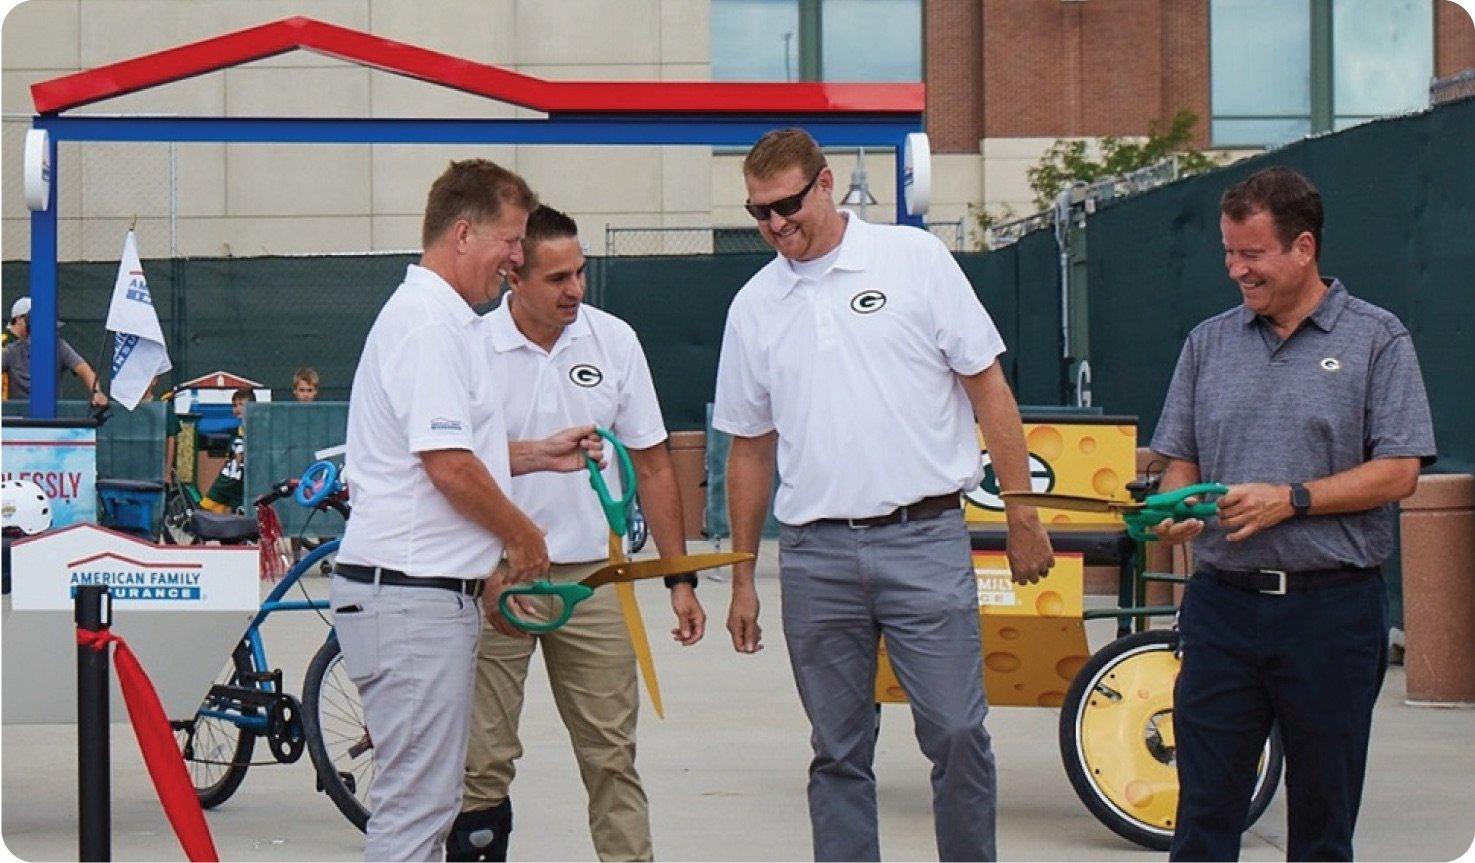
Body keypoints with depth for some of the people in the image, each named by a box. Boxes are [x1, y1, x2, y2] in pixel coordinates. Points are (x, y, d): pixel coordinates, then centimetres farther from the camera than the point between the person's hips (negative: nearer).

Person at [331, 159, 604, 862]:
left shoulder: (444, 319, 20)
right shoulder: (428, 323, -14)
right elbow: (448, 464, -20)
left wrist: (540, 454, 22)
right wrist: (523, 536, -6)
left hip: (431, 591, 11)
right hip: (412, 593, -11)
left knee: (427, 802, 14)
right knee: (415, 804, -8)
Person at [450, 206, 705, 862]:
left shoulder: (614, 341, 3)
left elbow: (652, 464, 8)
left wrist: (680, 578, 4)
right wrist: (488, 581, -14)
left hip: (593, 575, 2)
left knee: (611, 756, 5)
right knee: (483, 760, 0)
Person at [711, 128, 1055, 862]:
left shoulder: (915, 259, 1)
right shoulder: (754, 306, 10)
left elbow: (988, 389, 2)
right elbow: (749, 449, 16)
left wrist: (1022, 513, -2)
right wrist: (742, 577, 15)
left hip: (924, 539, -3)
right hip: (814, 554, 3)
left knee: (956, 733, -5)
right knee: (838, 753, 8)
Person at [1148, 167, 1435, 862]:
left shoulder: (1377, 340, 0)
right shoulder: (1209, 343, 12)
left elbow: (1397, 472, -6)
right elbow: (1179, 459, 14)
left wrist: (1290, 499, -15)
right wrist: (1176, 510, -7)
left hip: (1333, 608, -3)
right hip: (1221, 601, 3)